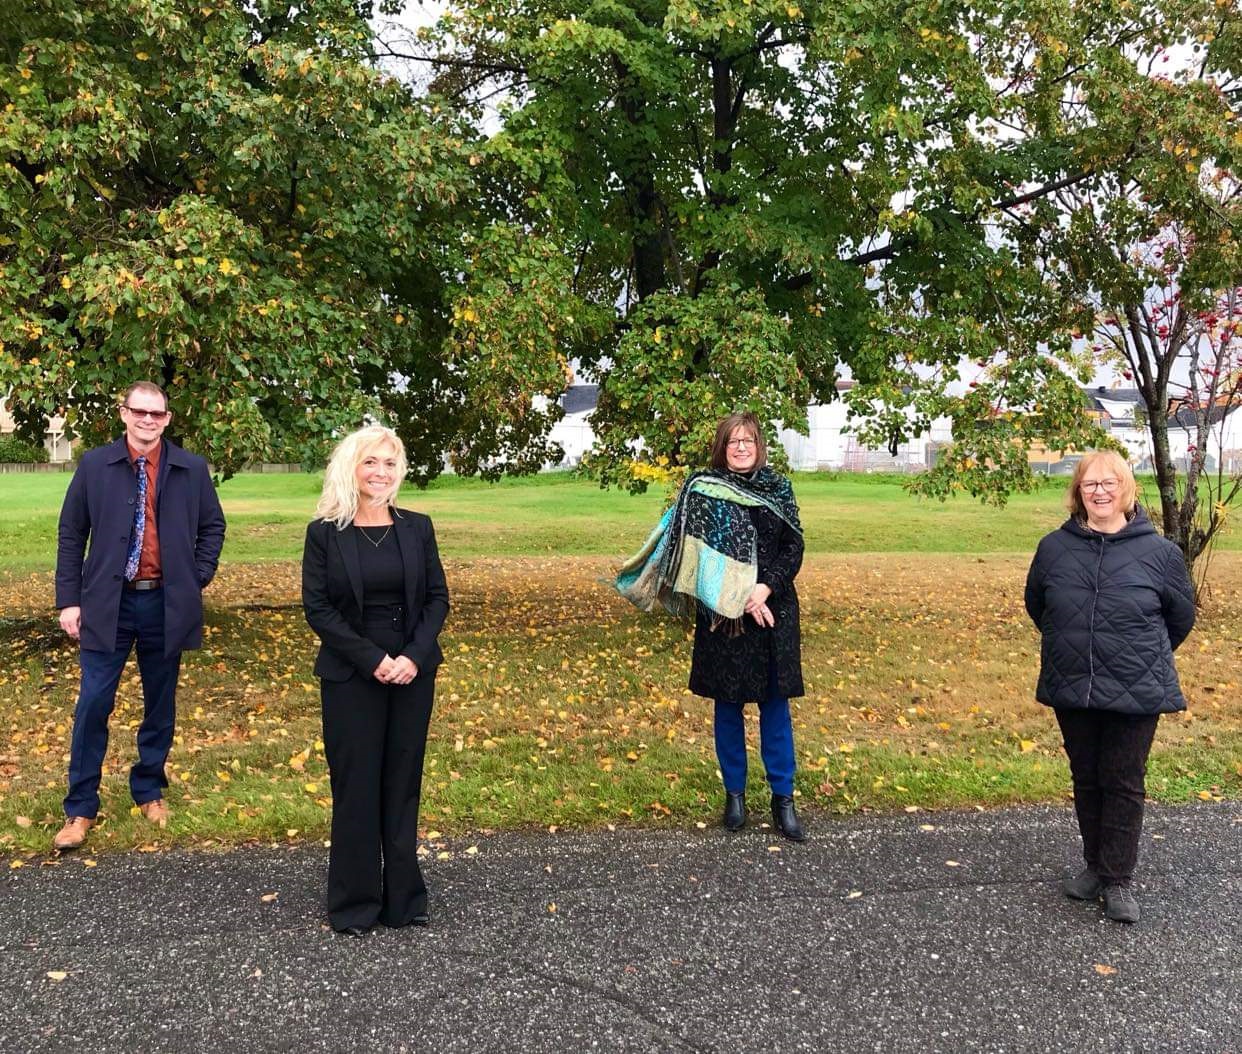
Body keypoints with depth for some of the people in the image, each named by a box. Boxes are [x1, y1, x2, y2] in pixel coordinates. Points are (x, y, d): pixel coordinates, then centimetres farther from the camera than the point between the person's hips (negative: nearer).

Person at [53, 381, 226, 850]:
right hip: (109, 602, -1)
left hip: (167, 604, 1)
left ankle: (149, 791, 29)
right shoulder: (94, 465, -1)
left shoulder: (192, 469, 1)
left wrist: (198, 577, 0)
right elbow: (71, 534, 2)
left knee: (160, 705, 12)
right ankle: (80, 808, 12)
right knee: (93, 704, 0)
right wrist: (69, 600, -2)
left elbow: (213, 526, 11)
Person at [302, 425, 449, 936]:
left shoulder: (417, 527, 3)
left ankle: (404, 899, 21)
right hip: (350, 677, -2)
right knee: (356, 788, 4)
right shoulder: (325, 532, -4)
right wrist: (373, 660, -14)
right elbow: (317, 607, -6)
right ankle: (354, 906, 18)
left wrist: (414, 656, -11)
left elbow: (438, 597, 4)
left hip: (412, 673, 2)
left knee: (403, 785, 9)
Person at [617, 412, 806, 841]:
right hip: (724, 614, -2)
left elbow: (794, 547, 1)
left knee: (775, 704, 6)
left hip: (774, 611, 2)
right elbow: (701, 551, -10)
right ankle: (734, 793, 23)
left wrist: (766, 588, -14)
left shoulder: (778, 489, 5)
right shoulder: (702, 490, -3)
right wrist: (740, 599, -18)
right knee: (728, 704, 9)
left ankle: (783, 798, 16)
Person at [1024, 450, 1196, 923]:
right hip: (1071, 690, 3)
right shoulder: (1055, 547, -3)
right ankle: (1095, 866, 31)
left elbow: (1181, 615, 6)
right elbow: (1035, 603, 14)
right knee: (1086, 780, 15)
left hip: (1136, 693, -2)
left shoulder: (1159, 551, -8)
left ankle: (1119, 881, 16)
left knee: (1124, 784, 5)